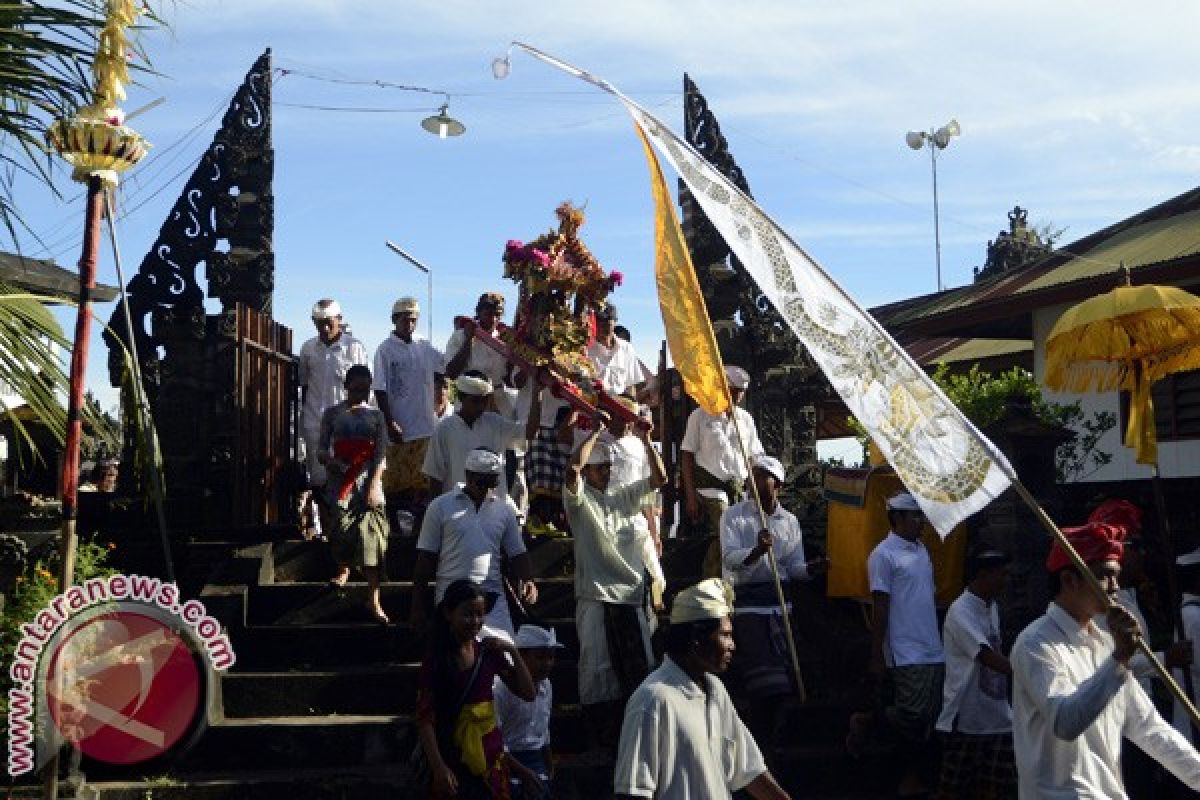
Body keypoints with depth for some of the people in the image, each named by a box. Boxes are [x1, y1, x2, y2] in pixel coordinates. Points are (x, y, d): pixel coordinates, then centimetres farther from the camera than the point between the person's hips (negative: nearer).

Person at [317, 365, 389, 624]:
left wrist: (374, 486, -10)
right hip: (340, 484, 1)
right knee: (340, 531, 5)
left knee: (371, 538, -8)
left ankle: (373, 599, -7)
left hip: (367, 485, -1)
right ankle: (344, 570, 40)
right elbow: (320, 449, 7)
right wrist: (330, 461, -16)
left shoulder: (375, 416, 8)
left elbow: (380, 454, 1)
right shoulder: (333, 414, 9)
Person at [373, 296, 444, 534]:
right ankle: (392, 523, 13)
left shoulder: (425, 348, 9)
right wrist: (390, 423, -12)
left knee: (423, 478, 6)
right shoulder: (386, 349, -4)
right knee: (394, 478, 4)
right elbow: (380, 389, -7)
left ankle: (419, 523, 14)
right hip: (398, 427, -4)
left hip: (424, 427, 4)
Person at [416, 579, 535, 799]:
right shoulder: (435, 660, -10)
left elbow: (527, 694, 4)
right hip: (453, 758, -4)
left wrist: (512, 652, -6)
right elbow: (425, 719, -12)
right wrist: (438, 767, -19)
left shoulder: (489, 652, 2)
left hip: (491, 756, 4)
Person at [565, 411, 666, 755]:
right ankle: (601, 739, 6)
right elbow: (572, 469, -21)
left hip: (632, 596, 5)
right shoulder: (578, 499, -1)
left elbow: (659, 478, 8)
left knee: (640, 668, 7)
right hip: (596, 597, -5)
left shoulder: (624, 497, 14)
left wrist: (645, 440, -2)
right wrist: (594, 432, -14)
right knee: (597, 669, -2)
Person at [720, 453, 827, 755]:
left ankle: (765, 741, 24)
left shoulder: (789, 521, 11)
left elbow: (794, 568, 10)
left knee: (778, 684, 9)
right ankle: (761, 745, 6)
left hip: (780, 605, 5)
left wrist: (812, 568, -12)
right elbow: (730, 558, -16)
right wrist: (756, 551, -35)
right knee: (765, 684, -8)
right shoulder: (734, 515, -2)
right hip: (747, 604, -5)